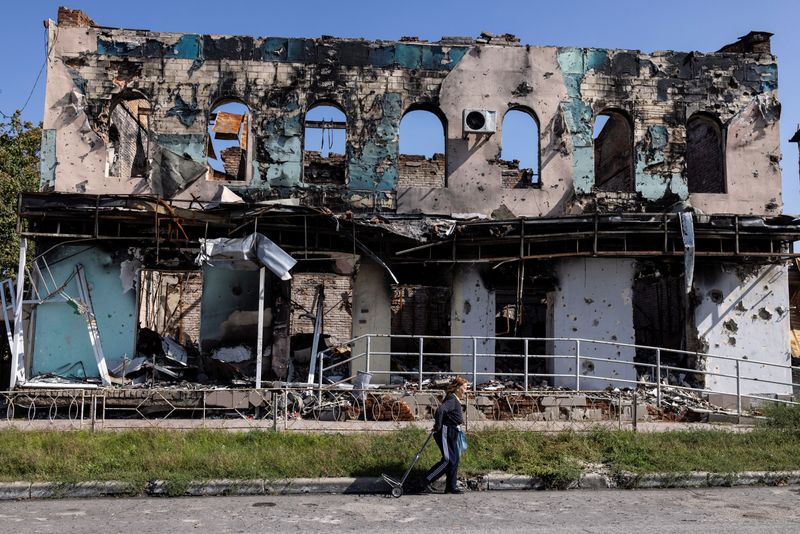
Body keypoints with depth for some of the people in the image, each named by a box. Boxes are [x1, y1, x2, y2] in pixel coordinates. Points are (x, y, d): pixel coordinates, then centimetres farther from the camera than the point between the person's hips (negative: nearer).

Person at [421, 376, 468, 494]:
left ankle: (451, 486, 16)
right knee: (448, 460, -11)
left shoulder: (456, 400, 15)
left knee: (455, 459, 10)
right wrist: (437, 427, -25)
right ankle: (427, 480, -5)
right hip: (445, 432, -10)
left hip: (452, 433, 10)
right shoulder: (451, 400, -16)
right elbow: (440, 410, -32)